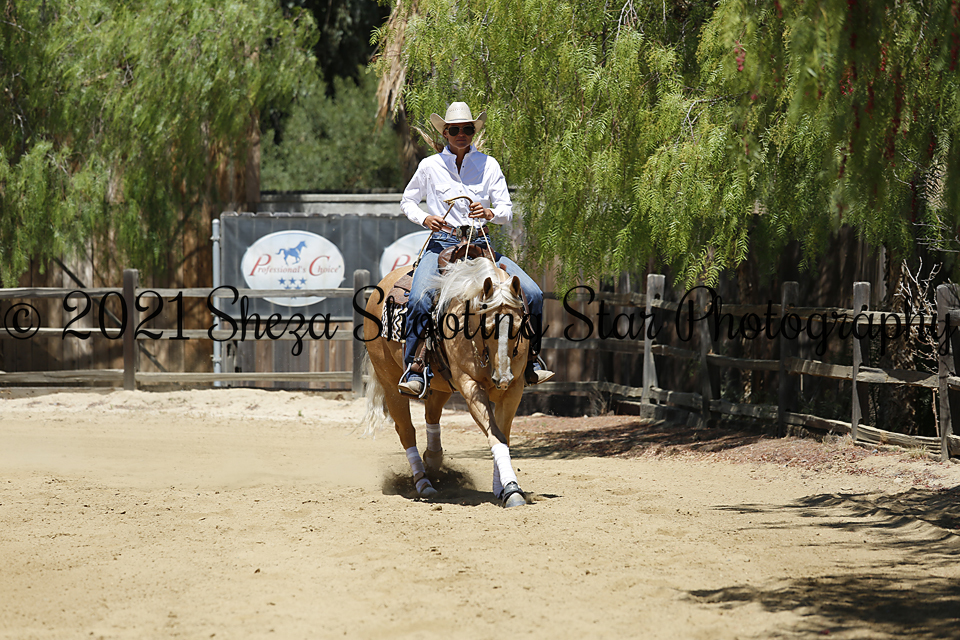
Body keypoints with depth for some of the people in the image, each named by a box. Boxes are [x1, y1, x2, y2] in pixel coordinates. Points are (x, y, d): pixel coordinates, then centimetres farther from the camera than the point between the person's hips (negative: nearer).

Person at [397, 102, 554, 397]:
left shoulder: (488, 165, 7)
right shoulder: (430, 166, 5)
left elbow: (507, 211, 5)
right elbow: (407, 201, 17)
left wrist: (490, 213, -19)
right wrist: (424, 218, -5)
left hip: (481, 244, 2)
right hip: (441, 243, -2)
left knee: (532, 294, -13)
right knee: (419, 298, -32)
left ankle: (530, 363, 3)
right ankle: (414, 371, -26)